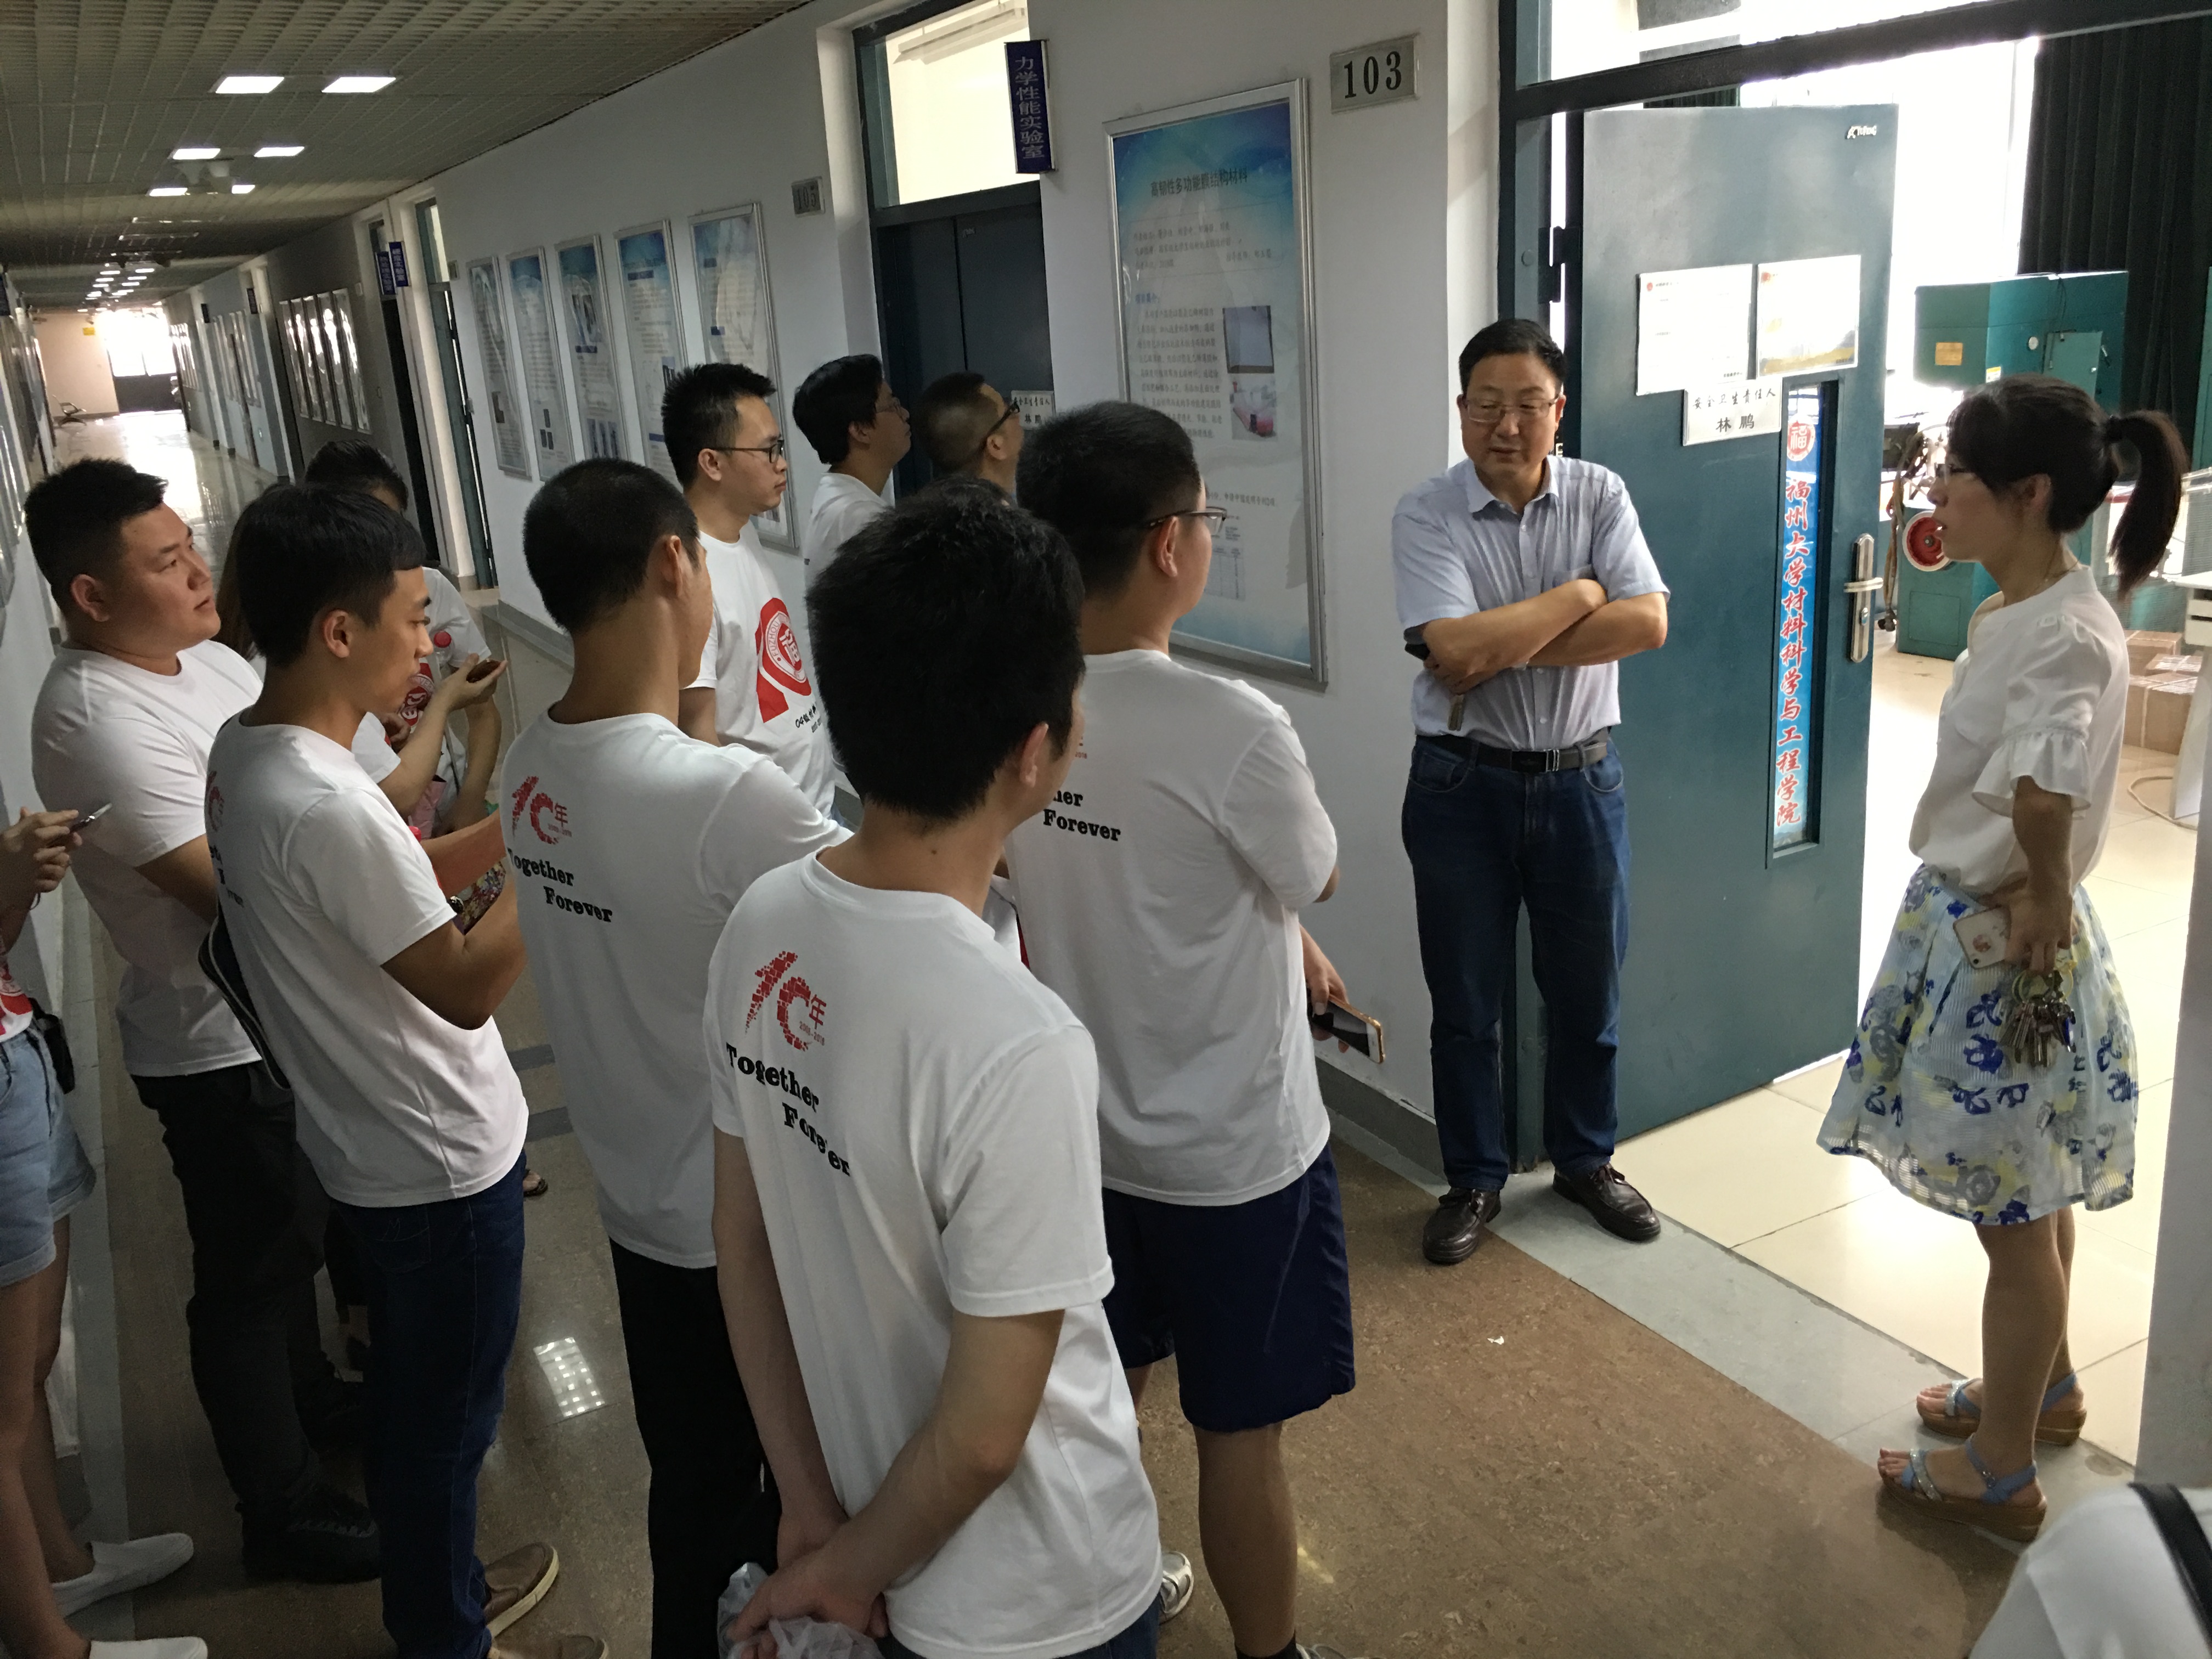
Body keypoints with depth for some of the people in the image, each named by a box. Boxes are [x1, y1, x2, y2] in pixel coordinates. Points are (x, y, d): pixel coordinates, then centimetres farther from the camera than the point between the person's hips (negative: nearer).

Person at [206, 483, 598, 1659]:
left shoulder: (241, 753, -1)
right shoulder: (328, 807, -31)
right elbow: (465, 987, -24)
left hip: (368, 1141, 9)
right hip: (439, 1164, -9)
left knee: (417, 1396, 26)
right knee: (444, 1414, 12)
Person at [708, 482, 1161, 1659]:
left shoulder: (762, 928, -14)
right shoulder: (1019, 1048, -35)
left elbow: (741, 1245, -3)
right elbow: (986, 1432, -25)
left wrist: (811, 1505, 5)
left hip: (870, 1514, 6)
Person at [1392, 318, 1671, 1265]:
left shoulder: (1600, 497, -3)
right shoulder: (1426, 516, -11)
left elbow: (1647, 622, -16)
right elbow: (1453, 649, -24)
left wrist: (1505, 648, -21)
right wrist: (1578, 596, -14)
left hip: (1581, 780, 2)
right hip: (1464, 786, -2)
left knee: (1588, 991, 16)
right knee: (1464, 1003, 10)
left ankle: (1585, 1161, 38)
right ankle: (1473, 1180, 29)